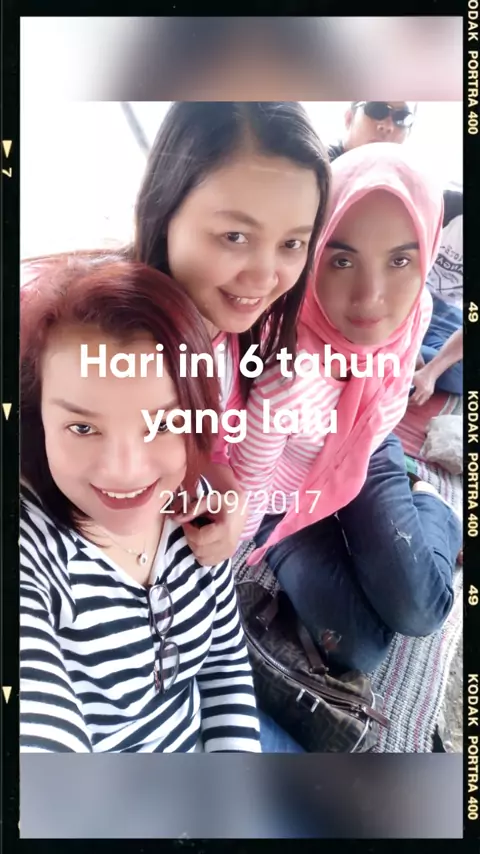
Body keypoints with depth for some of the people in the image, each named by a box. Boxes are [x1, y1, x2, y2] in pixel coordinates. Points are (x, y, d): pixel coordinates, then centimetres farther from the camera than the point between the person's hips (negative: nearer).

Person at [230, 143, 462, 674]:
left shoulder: (415, 310, -24)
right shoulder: (287, 375, -42)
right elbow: (245, 491, -26)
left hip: (364, 456, 3)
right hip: (287, 489, -3)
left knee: (419, 612, -7)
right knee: (357, 649, -9)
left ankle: (436, 513, 23)